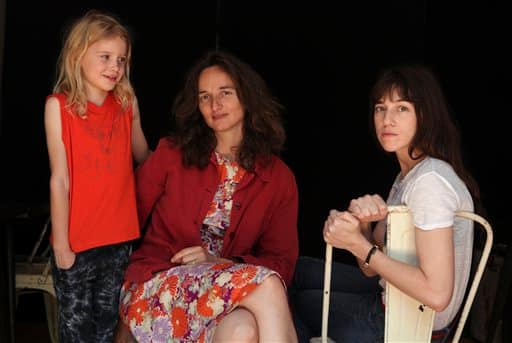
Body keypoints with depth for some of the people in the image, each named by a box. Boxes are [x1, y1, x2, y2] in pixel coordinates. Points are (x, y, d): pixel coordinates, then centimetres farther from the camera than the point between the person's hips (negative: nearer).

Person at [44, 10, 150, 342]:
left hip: (120, 238, 3)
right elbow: (60, 180, -8)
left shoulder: (127, 103, 2)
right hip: (77, 241, -3)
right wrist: (61, 244, -8)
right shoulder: (59, 105, -7)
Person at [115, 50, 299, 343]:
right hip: (155, 285, -1)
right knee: (264, 284, -30)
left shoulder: (279, 178, 7)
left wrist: (221, 263, -11)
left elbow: (282, 262, 5)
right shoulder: (172, 153, 3)